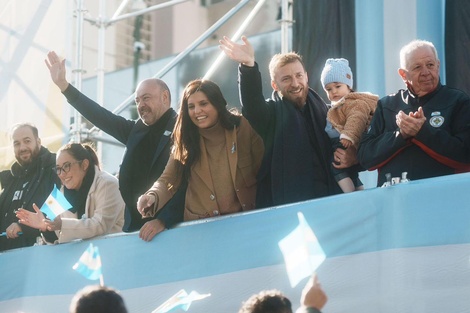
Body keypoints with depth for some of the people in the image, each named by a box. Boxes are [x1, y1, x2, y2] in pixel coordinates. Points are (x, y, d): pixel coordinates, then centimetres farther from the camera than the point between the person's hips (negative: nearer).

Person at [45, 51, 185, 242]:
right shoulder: (137, 131, 16)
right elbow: (102, 117, 19)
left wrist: (163, 220, -25)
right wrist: (63, 85, 16)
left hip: (172, 229, -6)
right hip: (135, 229, 6)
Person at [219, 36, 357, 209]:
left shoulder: (322, 109, 15)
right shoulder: (271, 112, 4)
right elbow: (252, 101, -18)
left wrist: (352, 157, 1)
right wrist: (248, 65, -36)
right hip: (285, 205, -3)